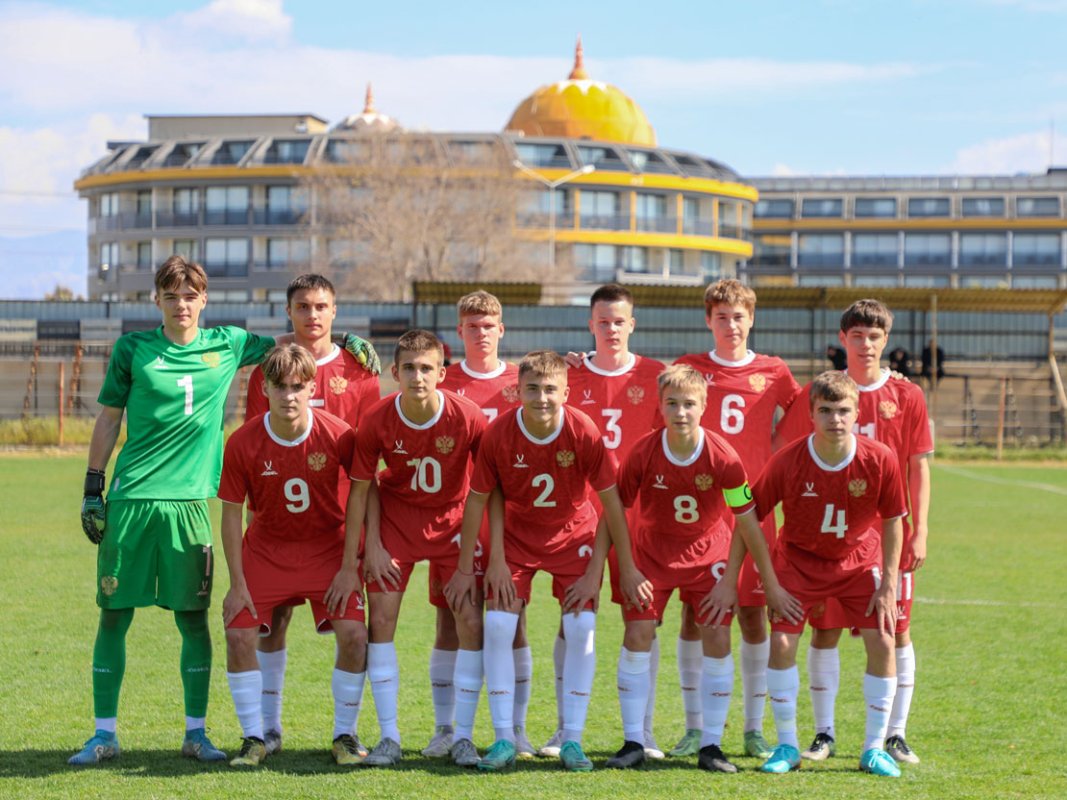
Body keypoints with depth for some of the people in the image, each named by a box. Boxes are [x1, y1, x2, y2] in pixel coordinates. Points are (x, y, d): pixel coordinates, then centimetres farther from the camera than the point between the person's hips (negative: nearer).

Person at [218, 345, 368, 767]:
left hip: (328, 549, -1)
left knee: (353, 634, -15)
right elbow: (231, 513, -7)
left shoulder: (339, 435, -17)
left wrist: (349, 568, -10)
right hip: (266, 549, 1)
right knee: (239, 634, -13)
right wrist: (237, 584, -9)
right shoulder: (243, 443, -16)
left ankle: (345, 735, 3)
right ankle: (254, 738, 3)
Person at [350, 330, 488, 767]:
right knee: (381, 618, -8)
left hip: (453, 520, -1)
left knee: (471, 622, -8)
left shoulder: (469, 418, -20)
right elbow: (360, 489, -4)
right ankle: (389, 737, 2)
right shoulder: (377, 421, -17)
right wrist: (371, 546, -8)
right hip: (396, 517, 1)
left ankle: (463, 736, 3)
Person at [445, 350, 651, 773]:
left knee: (581, 628, -11)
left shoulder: (585, 432, -22)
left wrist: (627, 569, -7)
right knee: (497, 625, -11)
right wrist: (465, 569, -4)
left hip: (574, 535, -1)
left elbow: (611, 502, -13)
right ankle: (504, 739, -2)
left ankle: (572, 741, 0)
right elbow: (478, 500, -9)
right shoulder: (498, 434, -20)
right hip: (516, 535, 1)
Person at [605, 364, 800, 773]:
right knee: (636, 636, -10)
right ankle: (633, 743, 0)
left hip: (708, 554, 0)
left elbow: (748, 522, -12)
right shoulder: (643, 453, -18)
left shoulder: (723, 457, -20)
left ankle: (711, 746, 1)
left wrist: (772, 586, -8)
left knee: (718, 640, -9)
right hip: (653, 552, 0)